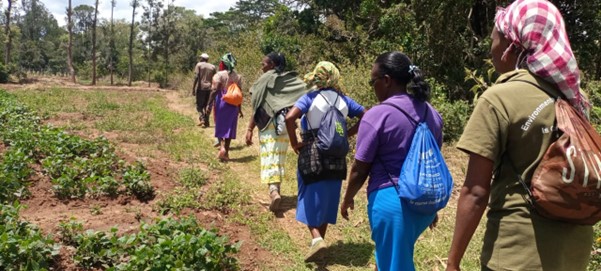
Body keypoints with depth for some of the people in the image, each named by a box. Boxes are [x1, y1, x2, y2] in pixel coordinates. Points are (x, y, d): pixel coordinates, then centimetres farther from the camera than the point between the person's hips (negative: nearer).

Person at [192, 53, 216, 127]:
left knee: (199, 105, 2)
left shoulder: (199, 65, 2)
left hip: (201, 88, -4)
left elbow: (196, 77, -9)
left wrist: (193, 88, -8)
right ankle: (206, 122, 9)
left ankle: (202, 119, -18)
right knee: (206, 106, 12)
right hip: (209, 88, 4)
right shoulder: (212, 67, 13)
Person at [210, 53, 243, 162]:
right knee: (229, 127, 9)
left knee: (220, 126, 9)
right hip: (233, 105, 3)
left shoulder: (219, 75, -8)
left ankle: (222, 147, -13)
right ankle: (226, 153, 12)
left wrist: (209, 104, -12)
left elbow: (214, 90, -16)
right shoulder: (237, 76, 6)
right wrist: (239, 109, 12)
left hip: (221, 103, -3)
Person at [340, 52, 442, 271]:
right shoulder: (431, 114, 6)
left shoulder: (377, 115, -15)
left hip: (392, 201, -7)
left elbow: (360, 169, -10)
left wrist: (348, 198, 7)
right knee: (390, 253, 27)